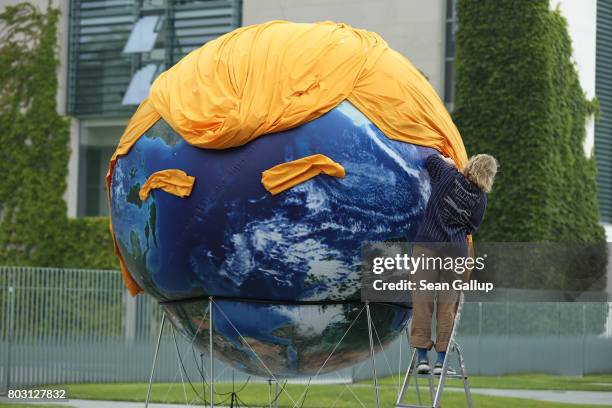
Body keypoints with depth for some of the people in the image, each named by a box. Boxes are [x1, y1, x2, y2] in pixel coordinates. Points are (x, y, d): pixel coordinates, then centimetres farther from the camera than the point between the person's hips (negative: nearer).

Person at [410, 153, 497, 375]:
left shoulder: (448, 175, 0)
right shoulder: (480, 199, 3)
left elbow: (430, 159, 16)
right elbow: (471, 228, 12)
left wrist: (446, 162, 33)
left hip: (426, 245, -1)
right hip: (455, 252, 1)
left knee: (422, 300, 1)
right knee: (447, 304, 6)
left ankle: (422, 357, -1)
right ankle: (442, 359, 5)